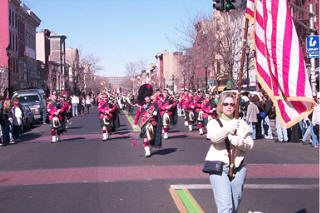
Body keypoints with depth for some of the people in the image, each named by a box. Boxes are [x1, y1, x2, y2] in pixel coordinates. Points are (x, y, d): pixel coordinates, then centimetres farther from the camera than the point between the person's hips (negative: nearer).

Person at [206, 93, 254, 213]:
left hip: (238, 168, 3)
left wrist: (237, 141, -18)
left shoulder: (242, 124, 12)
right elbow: (214, 137, -16)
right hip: (219, 168, -3)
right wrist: (228, 128, -33)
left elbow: (249, 145, 3)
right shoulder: (214, 123, 6)